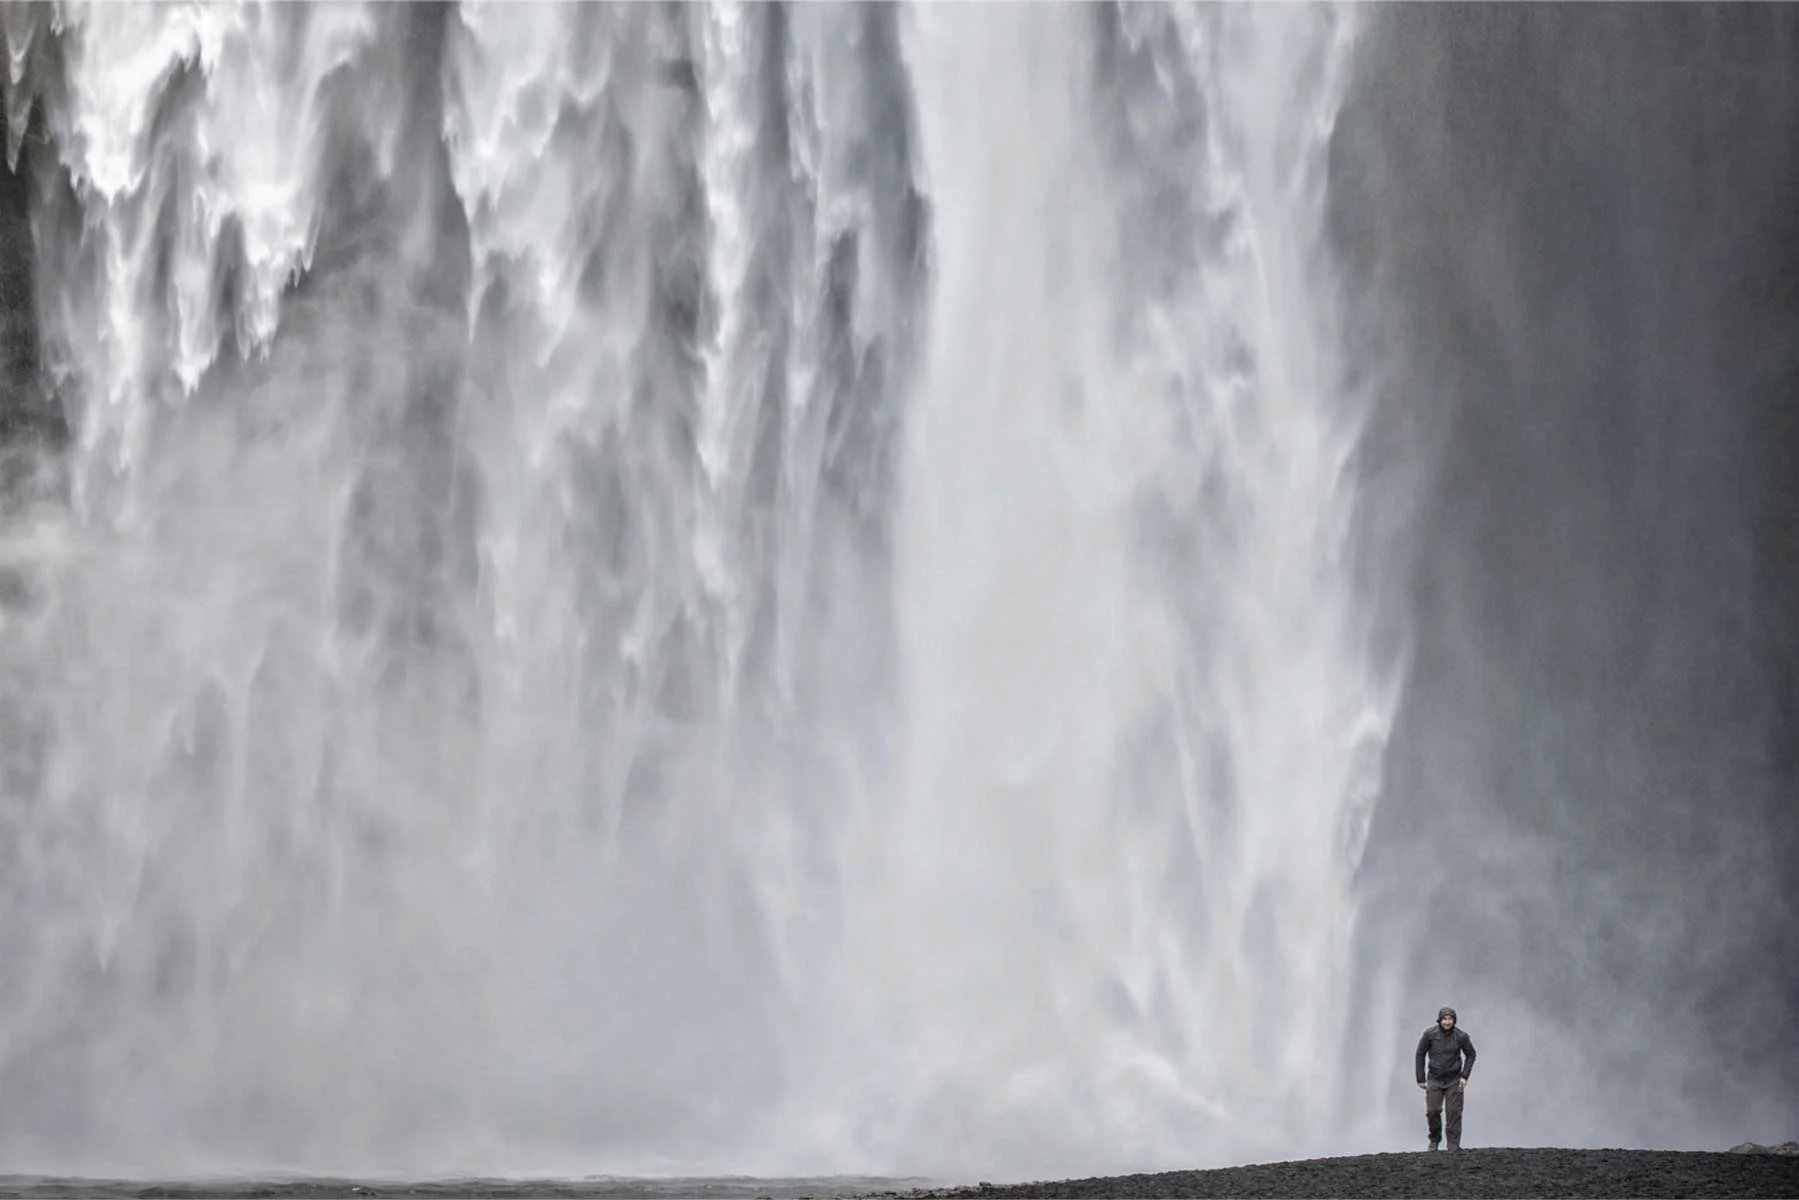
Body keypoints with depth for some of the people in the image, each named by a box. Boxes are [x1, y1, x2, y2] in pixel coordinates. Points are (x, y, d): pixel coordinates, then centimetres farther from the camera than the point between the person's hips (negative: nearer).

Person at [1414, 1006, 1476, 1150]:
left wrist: (1464, 1076, -5)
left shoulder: (1461, 1036, -11)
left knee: (1454, 1112, -4)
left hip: (1454, 1080, 0)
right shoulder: (1430, 1034, -11)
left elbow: (1471, 1055, 4)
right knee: (1432, 1111, -2)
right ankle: (1434, 1139, 21)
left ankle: (1454, 1146, 4)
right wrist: (1421, 1079, 0)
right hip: (1434, 1080, 0)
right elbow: (1420, 1054, 0)